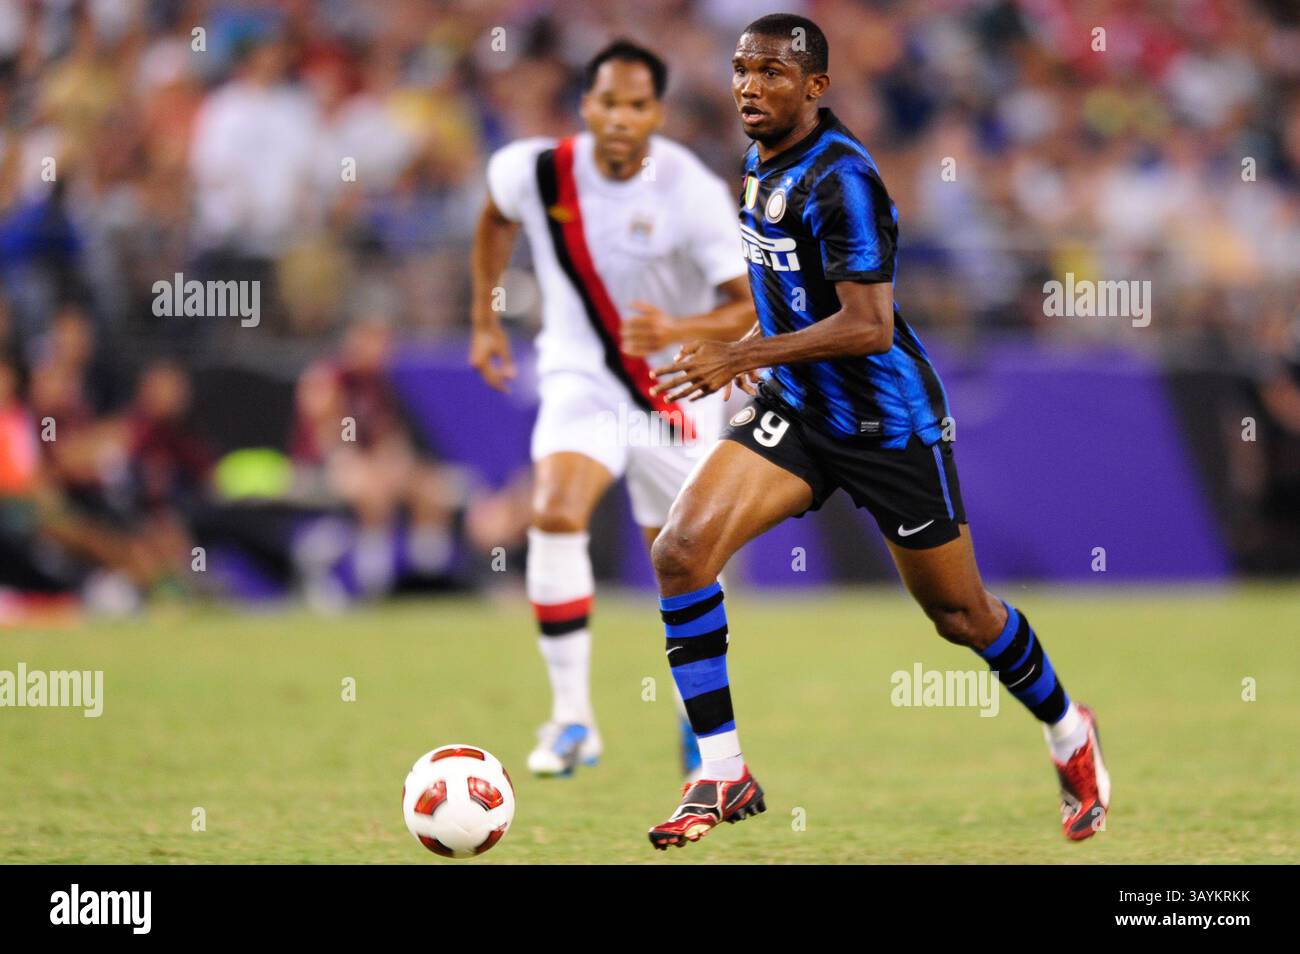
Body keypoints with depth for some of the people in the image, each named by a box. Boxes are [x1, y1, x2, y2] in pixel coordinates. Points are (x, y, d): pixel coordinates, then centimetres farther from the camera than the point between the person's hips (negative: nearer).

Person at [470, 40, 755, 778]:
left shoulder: (693, 192, -20)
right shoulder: (535, 171, -13)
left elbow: (747, 305, -17)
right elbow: (497, 220, 12)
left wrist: (678, 330, -35)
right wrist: (486, 322, 14)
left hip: (677, 390, -1)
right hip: (581, 378, 1)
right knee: (555, 512, -25)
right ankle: (572, 718, -19)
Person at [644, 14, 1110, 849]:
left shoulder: (840, 179, -23)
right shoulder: (764, 163, 4)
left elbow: (868, 326, -30)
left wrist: (740, 357, -34)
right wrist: (753, 353, 19)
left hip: (889, 424, -7)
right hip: (796, 408, 7)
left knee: (960, 613, 8)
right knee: (682, 549, -15)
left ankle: (1069, 733, 38)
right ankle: (724, 776, -10)